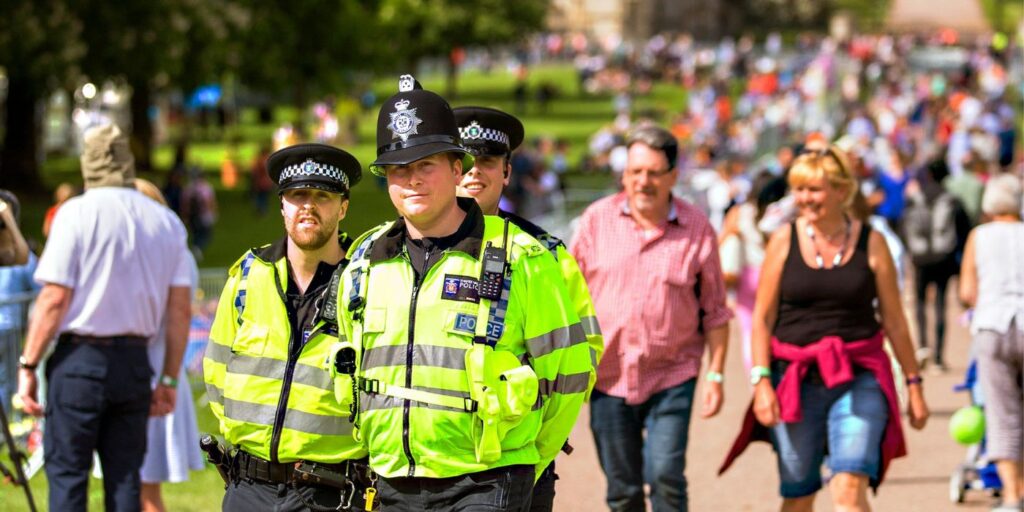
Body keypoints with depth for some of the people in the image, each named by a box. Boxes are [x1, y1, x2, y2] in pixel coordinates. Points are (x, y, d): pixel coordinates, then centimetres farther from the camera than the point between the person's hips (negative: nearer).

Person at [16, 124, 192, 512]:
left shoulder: (77, 213, -6)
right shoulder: (167, 222, 7)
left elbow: (55, 298, -11)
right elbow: (180, 309, 6)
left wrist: (28, 366, -5)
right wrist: (169, 380, 13)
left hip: (80, 359, -4)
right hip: (135, 361, 4)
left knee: (66, 474, 0)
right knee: (125, 477, 8)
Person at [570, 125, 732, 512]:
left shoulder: (696, 229, -2)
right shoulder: (597, 220, 1)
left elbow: (715, 311, 4)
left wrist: (715, 375, 1)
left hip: (672, 377, -2)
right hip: (609, 375, 2)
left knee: (665, 476, -13)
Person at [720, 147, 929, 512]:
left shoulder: (870, 243, 2)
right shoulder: (784, 241, 2)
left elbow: (894, 320, 7)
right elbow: (762, 318, 3)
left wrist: (914, 384, 8)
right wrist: (761, 382, -6)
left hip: (859, 376, -1)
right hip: (795, 379, 1)